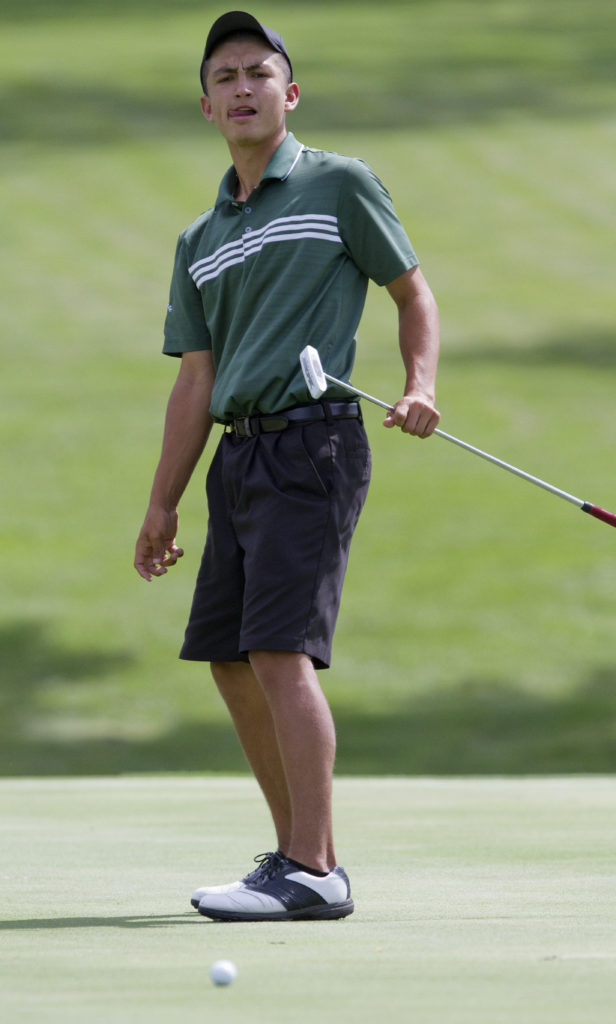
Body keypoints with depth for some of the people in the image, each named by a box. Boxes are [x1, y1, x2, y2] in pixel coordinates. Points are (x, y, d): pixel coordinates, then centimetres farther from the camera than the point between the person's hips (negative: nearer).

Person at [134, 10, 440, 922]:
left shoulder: (340, 185, 2)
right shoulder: (201, 242, 18)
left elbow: (413, 293, 7)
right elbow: (197, 380, 18)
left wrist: (420, 387, -10)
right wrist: (162, 504, 14)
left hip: (312, 442, -7)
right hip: (239, 454, 7)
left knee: (281, 652, -17)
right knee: (232, 664, 5)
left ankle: (314, 872, -19)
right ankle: (298, 852, 14)